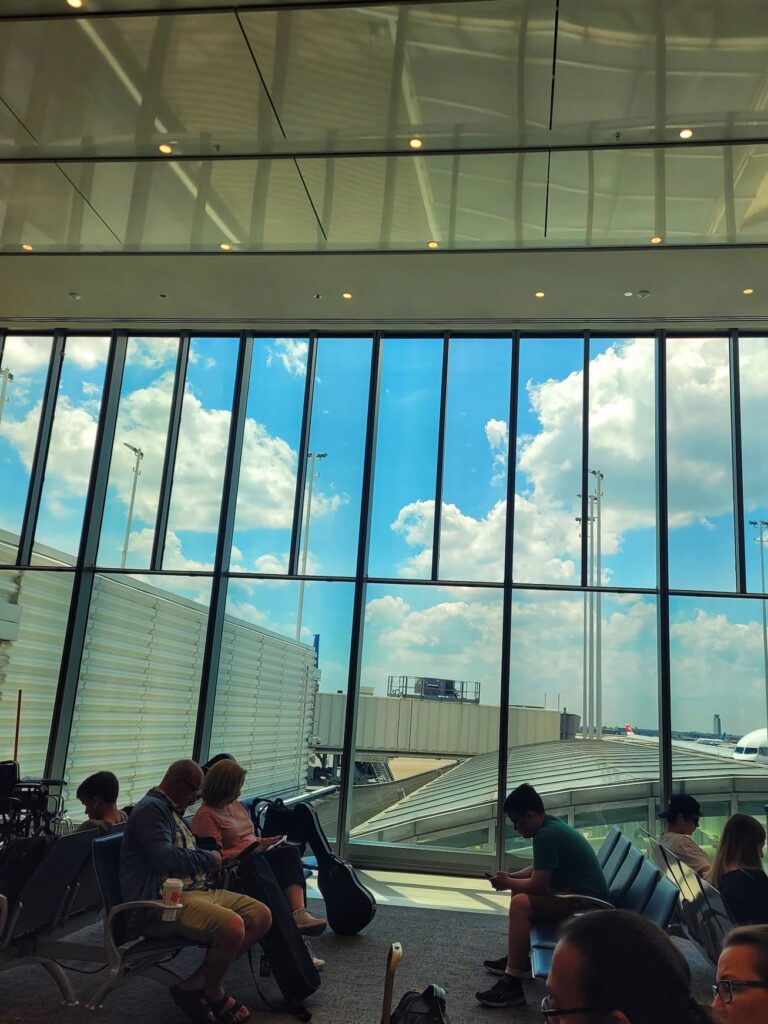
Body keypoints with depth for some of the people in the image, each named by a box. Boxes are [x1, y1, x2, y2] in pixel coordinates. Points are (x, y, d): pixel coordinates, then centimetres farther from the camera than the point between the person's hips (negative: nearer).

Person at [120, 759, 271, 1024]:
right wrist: (209, 858, -7)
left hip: (196, 890, 10)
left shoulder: (172, 811, 25)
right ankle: (213, 993, -2)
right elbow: (165, 858, -22)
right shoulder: (151, 808, -8)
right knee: (232, 926, -31)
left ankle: (195, 984, -4)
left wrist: (209, 858, 13)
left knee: (261, 915, -5)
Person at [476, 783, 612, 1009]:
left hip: (589, 906, -11)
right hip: (580, 895, 11)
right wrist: (511, 877, 10)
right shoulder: (551, 825, 9)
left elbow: (538, 886, -22)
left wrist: (508, 884, -5)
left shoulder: (547, 835, -21)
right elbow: (539, 870, 24)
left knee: (520, 904, -25)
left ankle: (512, 986, -20)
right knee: (520, 891, 18)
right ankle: (517, 959, 27)